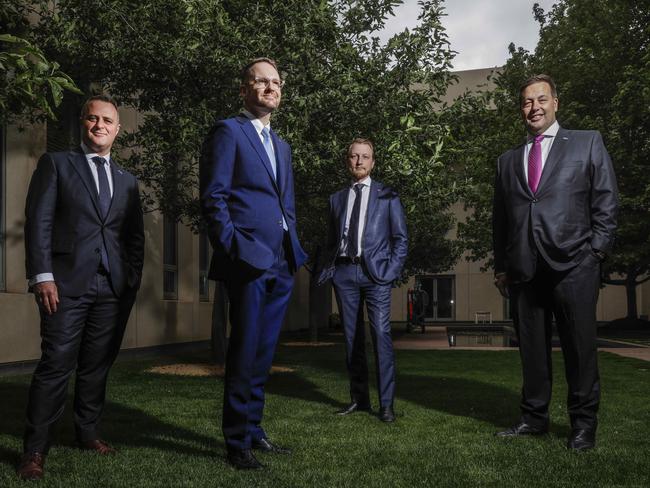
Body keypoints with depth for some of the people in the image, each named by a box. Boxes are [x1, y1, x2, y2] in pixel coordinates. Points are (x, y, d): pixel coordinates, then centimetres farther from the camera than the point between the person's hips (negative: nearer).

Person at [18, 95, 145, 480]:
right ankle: (35, 450, 1)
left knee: (98, 366, 8)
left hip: (114, 288, 4)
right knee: (57, 365, -6)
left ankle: (89, 433, 20)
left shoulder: (128, 180, 18)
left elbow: (136, 236, 17)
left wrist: (134, 280, 6)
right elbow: (38, 222, -1)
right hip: (68, 283, -4)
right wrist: (42, 275, -10)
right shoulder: (56, 164, 7)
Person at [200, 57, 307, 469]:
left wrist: (293, 250, 13)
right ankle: (238, 440, 10)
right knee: (245, 353, -2)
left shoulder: (282, 146, 22)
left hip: (281, 264, 7)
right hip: (249, 260, -7)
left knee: (264, 353, 13)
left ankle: (254, 430, 24)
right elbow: (213, 197, -8)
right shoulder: (228, 132, -1)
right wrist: (233, 249, -14)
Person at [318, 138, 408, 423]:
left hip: (374, 273, -3)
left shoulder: (386, 196, 9)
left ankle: (386, 404, -7)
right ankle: (359, 399, 14)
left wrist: (391, 270, -5)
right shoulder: (337, 199, 17)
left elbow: (400, 238, 6)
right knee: (352, 338, 6)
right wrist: (328, 269, 6)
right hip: (344, 273, 3)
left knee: (381, 335, -11)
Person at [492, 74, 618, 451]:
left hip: (573, 264, -3)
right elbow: (500, 217, 18)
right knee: (532, 348, 8)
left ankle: (584, 425, 13)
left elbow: (607, 201, 5)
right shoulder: (508, 160, 18)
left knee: (580, 346, 1)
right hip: (525, 269, 3)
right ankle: (534, 418, 19)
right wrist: (501, 265, 12)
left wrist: (596, 251, -4)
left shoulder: (587, 143, 9)